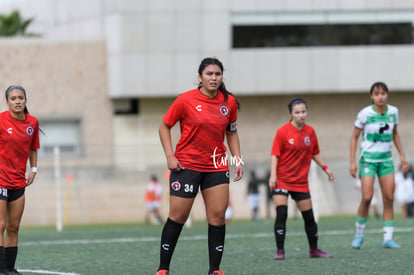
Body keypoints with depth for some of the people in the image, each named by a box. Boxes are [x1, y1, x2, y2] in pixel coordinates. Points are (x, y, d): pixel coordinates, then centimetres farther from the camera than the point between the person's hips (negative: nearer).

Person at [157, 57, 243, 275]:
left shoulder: (229, 102, 2)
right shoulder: (185, 100, -9)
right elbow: (164, 126, 0)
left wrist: (237, 159, 6)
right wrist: (170, 156, -9)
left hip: (217, 166, 3)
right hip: (186, 165, -3)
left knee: (218, 216, -4)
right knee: (177, 217, -2)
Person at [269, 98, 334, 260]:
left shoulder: (310, 132, 4)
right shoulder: (283, 131, -10)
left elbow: (314, 153, 17)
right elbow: (275, 155, -11)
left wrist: (325, 167, 7)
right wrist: (273, 175, -20)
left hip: (301, 181, 4)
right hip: (282, 180, -4)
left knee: (309, 217, 9)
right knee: (281, 215, -14)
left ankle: (314, 249, 24)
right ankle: (280, 251, -8)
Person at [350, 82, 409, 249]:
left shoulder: (393, 112, 0)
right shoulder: (365, 114, -11)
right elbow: (354, 137, -3)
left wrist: (402, 155, 10)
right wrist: (352, 162, -8)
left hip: (386, 159, 4)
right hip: (368, 158, -4)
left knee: (389, 198, -3)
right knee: (367, 198, -13)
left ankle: (388, 238, 0)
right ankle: (359, 234, 6)